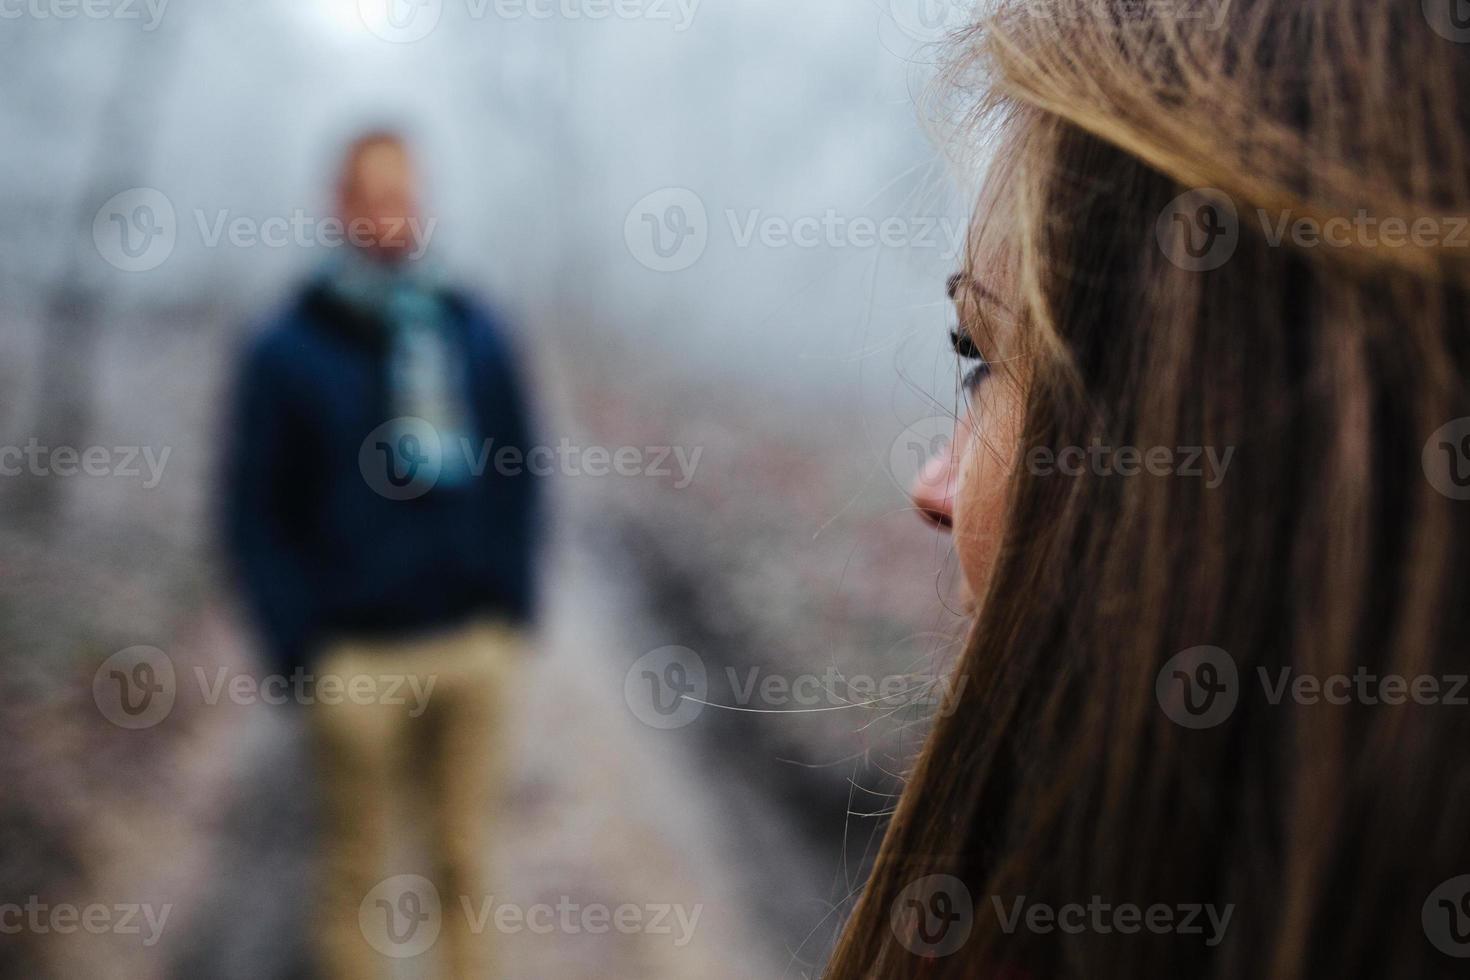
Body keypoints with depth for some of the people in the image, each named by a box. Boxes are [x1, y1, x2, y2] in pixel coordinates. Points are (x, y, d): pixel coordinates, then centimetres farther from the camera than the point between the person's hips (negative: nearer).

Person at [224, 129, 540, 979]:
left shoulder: (476, 333, 7)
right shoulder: (291, 351, -1)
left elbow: (520, 476, 11)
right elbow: (259, 512, -1)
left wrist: (515, 605, 4)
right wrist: (304, 650, -7)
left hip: (477, 644, 3)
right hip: (361, 658, -2)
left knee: (465, 856, 12)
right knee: (360, 871, 9)